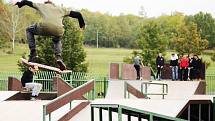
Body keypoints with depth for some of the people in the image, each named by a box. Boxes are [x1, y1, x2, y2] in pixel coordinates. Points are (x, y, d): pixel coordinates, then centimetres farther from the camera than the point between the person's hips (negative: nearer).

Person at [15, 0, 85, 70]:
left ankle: (33, 53, 14)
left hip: (45, 27, -2)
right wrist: (82, 25, 54)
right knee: (57, 40, 39)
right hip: (58, 31, 2)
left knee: (29, 30, 29)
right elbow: (77, 14, 38)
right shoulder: (61, 9, 34)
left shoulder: (42, 6, 30)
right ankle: (58, 58, 12)